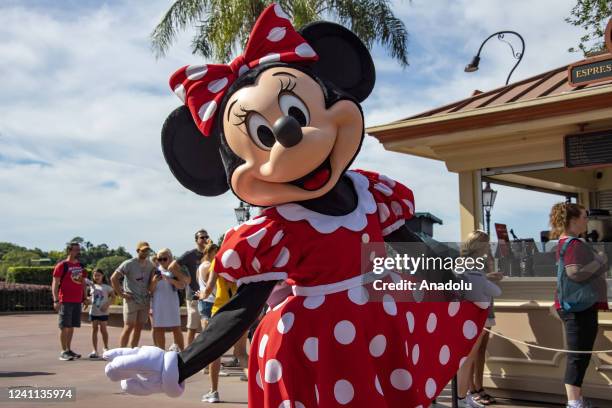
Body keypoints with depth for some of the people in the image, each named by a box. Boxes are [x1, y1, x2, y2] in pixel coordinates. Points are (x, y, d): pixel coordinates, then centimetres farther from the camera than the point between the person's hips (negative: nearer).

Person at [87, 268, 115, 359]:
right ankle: (94, 350, 4)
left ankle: (106, 348, 17)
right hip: (93, 312, 3)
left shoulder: (106, 287, -1)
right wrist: (87, 301, 0)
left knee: (103, 329, 0)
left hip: (103, 312, -3)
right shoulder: (92, 286, 11)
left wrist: (107, 305, -18)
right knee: (94, 329, 3)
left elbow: (113, 297, -5)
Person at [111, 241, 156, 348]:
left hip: (145, 301, 5)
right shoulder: (129, 264, -8)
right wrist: (121, 294, -12)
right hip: (131, 300, -5)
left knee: (139, 328, 9)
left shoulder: (151, 265, 8)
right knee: (129, 327, -8)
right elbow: (113, 278, -11)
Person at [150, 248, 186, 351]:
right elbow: (150, 290, 5)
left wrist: (170, 280, -25)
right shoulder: (156, 271, 5)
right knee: (159, 329, 5)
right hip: (158, 305, 1)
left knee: (176, 329, -1)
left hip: (172, 304, -1)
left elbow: (182, 286, -9)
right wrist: (154, 282, -17)